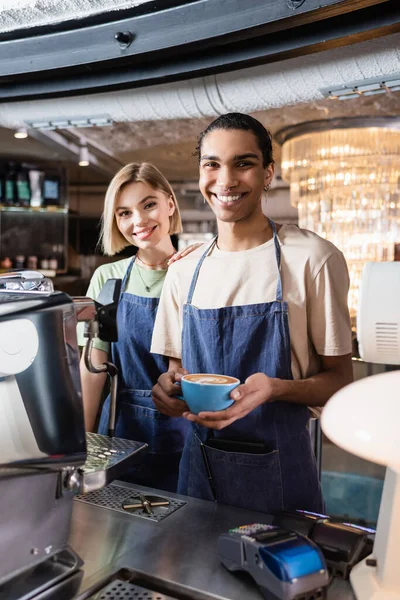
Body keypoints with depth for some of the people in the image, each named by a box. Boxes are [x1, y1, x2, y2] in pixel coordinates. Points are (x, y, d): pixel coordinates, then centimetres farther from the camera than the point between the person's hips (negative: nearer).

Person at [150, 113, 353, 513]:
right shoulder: (183, 273, 3)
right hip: (198, 468, 4)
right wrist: (168, 389, -11)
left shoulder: (312, 259, -11)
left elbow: (338, 378, -6)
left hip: (278, 474, -4)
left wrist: (275, 388, -25)